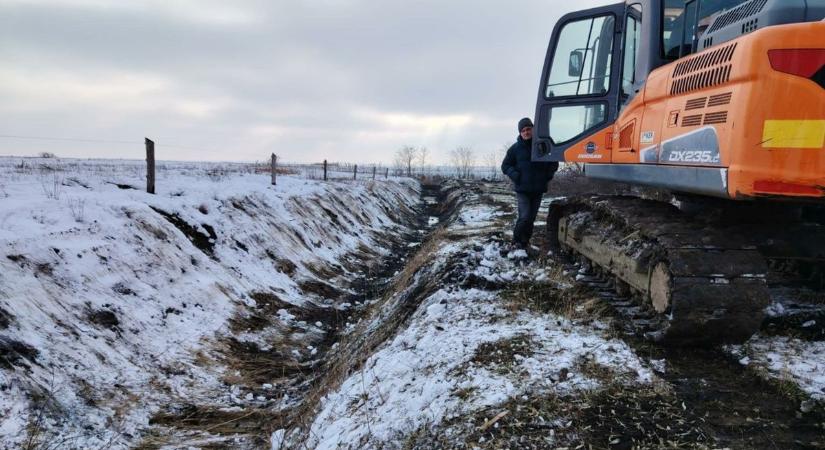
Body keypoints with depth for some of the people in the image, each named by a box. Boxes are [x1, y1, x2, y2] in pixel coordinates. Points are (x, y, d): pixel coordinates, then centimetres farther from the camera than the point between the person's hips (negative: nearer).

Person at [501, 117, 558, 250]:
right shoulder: (515, 148, -2)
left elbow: (554, 163, 14)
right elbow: (505, 166, 6)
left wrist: (548, 175, 0)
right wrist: (515, 176, -9)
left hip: (538, 189, 2)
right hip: (522, 189, -2)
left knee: (532, 217, 9)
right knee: (524, 217, -11)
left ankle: (525, 241, 22)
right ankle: (517, 241, 7)